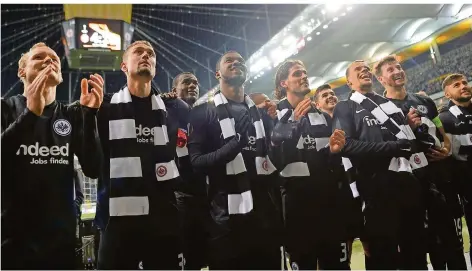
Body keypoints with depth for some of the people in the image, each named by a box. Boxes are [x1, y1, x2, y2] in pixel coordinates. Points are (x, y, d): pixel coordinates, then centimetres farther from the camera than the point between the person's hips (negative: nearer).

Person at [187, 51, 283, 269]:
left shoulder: (261, 108, 16)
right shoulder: (204, 110, 1)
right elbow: (196, 161, -10)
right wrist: (232, 147, -24)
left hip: (266, 210, 5)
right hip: (227, 215, -4)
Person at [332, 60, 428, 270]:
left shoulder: (390, 103, 23)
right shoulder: (345, 108, 5)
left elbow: (410, 137, 28)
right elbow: (347, 145, -12)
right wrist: (394, 147, -16)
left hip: (409, 181, 6)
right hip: (379, 187, -6)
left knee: (416, 252, 15)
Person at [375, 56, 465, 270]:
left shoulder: (424, 101, 15)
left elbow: (443, 133, 21)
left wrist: (447, 149, 1)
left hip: (443, 168, 6)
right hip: (417, 174, -6)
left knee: (453, 228, 13)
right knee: (436, 233, -1)